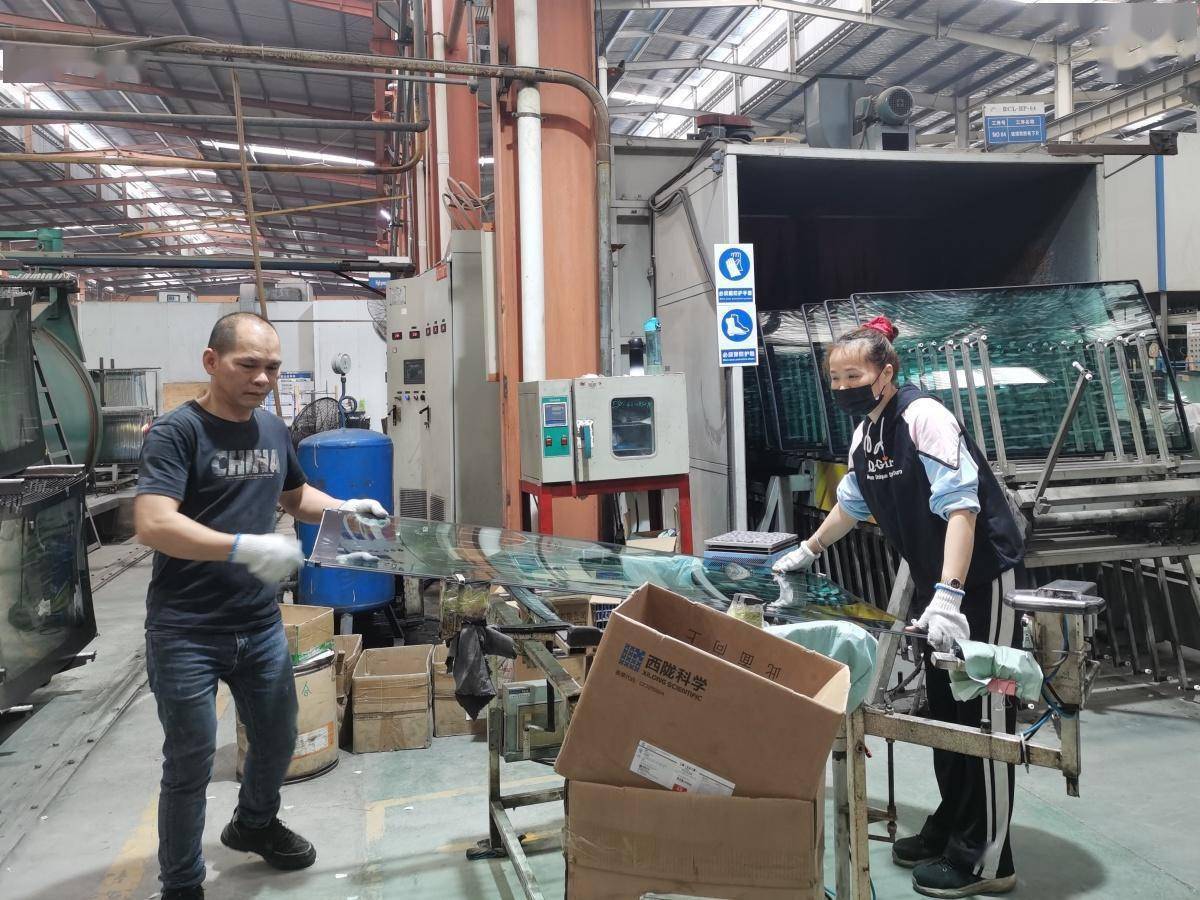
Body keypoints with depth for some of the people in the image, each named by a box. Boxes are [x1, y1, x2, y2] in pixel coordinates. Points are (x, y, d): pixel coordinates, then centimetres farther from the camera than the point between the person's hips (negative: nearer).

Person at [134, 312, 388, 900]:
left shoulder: (273, 430, 6)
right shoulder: (176, 432, -14)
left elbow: (296, 497, 23)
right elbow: (153, 525, -27)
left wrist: (344, 509, 5)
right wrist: (243, 547, -37)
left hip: (260, 625, 7)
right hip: (186, 632, -6)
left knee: (277, 741, 20)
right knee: (191, 764, 5)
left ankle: (254, 823, 49)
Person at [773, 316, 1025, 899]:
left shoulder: (923, 417, -20)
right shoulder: (864, 433, 6)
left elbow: (961, 508, -28)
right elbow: (852, 503, 23)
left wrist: (949, 596, -37)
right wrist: (808, 552, 32)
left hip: (982, 573, -8)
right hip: (935, 580, 8)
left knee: (982, 710, -1)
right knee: (943, 706, 15)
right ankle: (951, 827, 29)